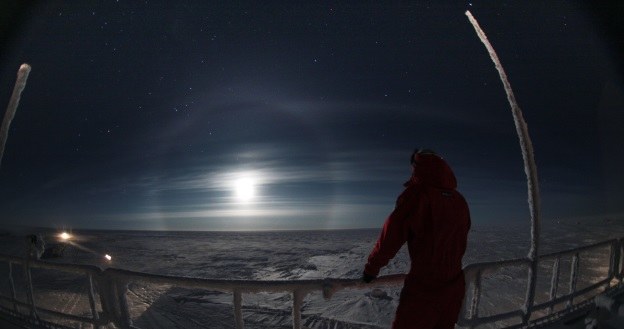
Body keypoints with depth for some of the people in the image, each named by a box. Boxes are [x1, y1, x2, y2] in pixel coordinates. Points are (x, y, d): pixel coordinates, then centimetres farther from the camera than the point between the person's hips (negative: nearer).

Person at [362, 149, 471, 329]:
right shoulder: (460, 201, 2)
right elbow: (460, 245, 13)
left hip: (423, 288, -6)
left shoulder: (417, 194, -16)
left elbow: (391, 236, -13)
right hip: (454, 287, 6)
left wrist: (371, 268, -1)